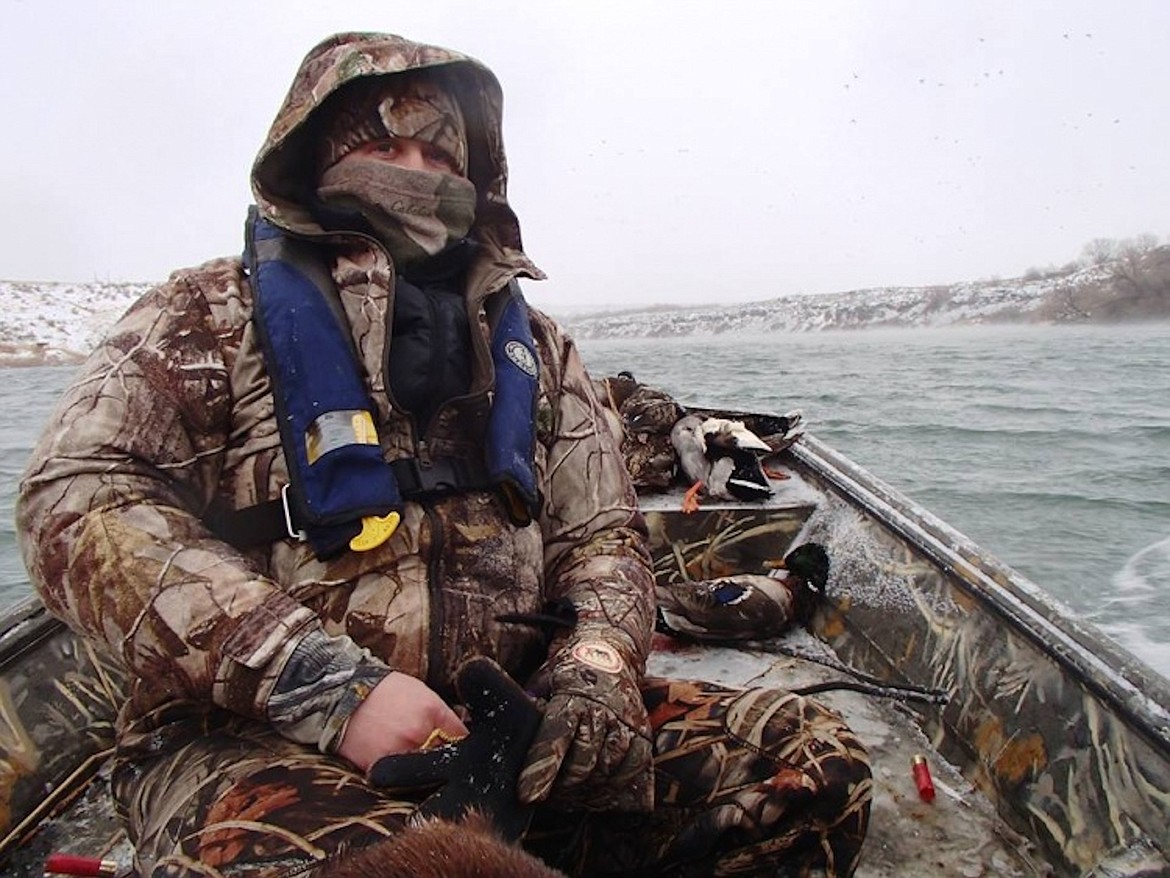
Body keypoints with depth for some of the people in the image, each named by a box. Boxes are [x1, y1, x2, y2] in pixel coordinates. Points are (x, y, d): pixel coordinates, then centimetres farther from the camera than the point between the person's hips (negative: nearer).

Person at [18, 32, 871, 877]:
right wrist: (329, 684, -19)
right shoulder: (214, 314, 6)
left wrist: (593, 671, -8)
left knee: (815, 765, -12)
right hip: (258, 737, -4)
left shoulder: (532, 343, 16)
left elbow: (602, 533, 14)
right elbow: (77, 499, -8)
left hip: (506, 719, 5)